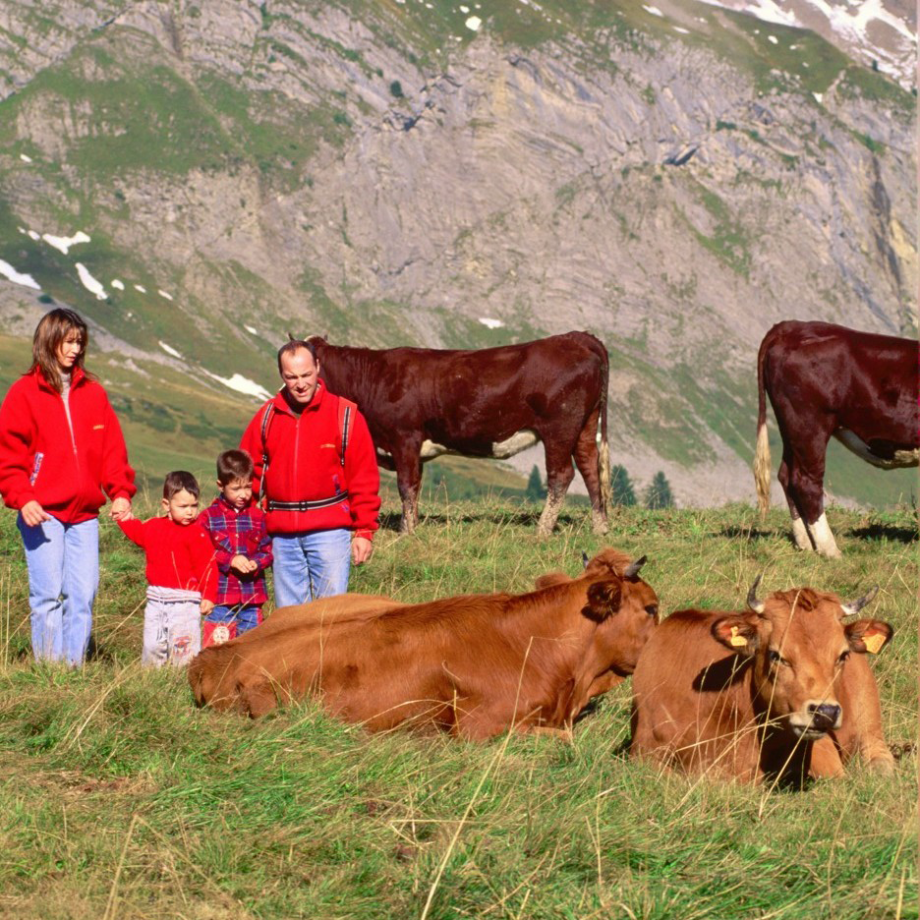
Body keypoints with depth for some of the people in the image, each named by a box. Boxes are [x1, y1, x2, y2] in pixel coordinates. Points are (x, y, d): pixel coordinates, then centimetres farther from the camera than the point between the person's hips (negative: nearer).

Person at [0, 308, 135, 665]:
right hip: (42, 513, -4)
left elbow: (112, 448, 13)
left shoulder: (93, 392, 13)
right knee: (48, 594, -7)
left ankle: (75, 665, 6)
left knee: (83, 594, 0)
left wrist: (120, 492, 0)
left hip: (85, 514, 4)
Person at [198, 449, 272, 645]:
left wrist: (256, 563, -12)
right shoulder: (209, 517, -1)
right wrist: (230, 560, -14)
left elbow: (267, 550, 9)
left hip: (252, 599, 3)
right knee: (216, 645, -5)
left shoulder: (258, 516, 6)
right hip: (220, 598, -3)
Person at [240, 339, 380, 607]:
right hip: (282, 533, 4)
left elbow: (364, 478, -2)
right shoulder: (267, 416, 7)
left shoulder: (344, 414, -3)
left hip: (329, 530, -4)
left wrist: (364, 531, -6)